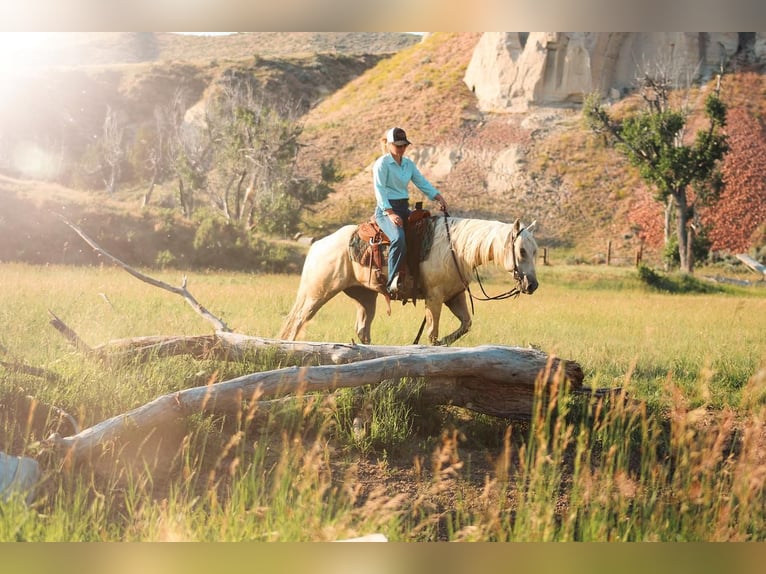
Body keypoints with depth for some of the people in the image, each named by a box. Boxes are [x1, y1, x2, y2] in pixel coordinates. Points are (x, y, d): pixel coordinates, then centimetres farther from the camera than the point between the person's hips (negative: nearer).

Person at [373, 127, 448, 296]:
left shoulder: (409, 164, 17)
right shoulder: (382, 163, -4)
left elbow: (422, 183, 11)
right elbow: (380, 190, -12)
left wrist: (438, 197, -7)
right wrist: (390, 213, -23)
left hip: (404, 208, 8)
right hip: (386, 209, -8)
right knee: (399, 238, -34)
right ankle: (392, 282, -30)